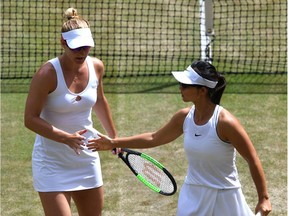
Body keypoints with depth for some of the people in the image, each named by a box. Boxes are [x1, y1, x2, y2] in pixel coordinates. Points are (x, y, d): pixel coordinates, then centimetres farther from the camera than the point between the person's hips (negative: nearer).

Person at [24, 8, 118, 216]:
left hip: (87, 158, 6)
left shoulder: (96, 66, -2)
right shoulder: (48, 73, -19)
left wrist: (113, 136, 27)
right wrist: (66, 138, -30)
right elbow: (31, 119, -19)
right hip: (52, 161, -6)